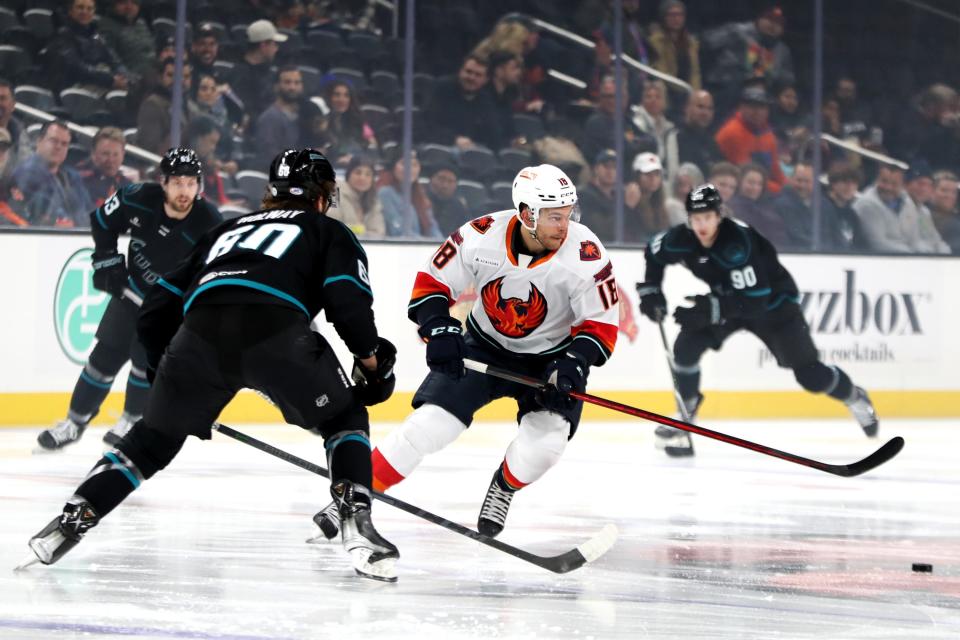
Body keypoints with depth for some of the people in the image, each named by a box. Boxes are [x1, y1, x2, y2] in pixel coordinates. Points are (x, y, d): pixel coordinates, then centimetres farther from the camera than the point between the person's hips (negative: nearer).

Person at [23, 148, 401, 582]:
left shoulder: (227, 230, 39)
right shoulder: (328, 231, 28)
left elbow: (157, 308, 34)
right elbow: (348, 299, 7)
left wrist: (167, 373, 45)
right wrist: (372, 360, 19)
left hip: (201, 331, 3)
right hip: (276, 330, -3)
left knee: (154, 437, 21)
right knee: (344, 418, 20)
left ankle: (71, 521, 10)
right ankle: (356, 525, 1)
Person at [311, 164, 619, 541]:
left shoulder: (586, 255, -25)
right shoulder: (481, 237, -22)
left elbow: (601, 324, -18)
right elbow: (431, 283, -8)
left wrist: (572, 365, -33)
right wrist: (439, 330, -23)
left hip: (550, 358, -1)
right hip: (484, 346, 1)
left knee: (544, 441, -22)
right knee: (429, 424, -12)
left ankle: (503, 489, 11)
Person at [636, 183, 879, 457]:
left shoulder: (739, 242, -38)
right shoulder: (681, 239, -20)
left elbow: (754, 300, -40)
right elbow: (654, 254, 5)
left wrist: (710, 309, -46)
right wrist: (649, 290, -7)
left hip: (772, 302, -5)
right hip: (723, 301, 5)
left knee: (809, 374, -5)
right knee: (686, 347, -17)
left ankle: (856, 398, 25)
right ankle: (684, 417, -3)